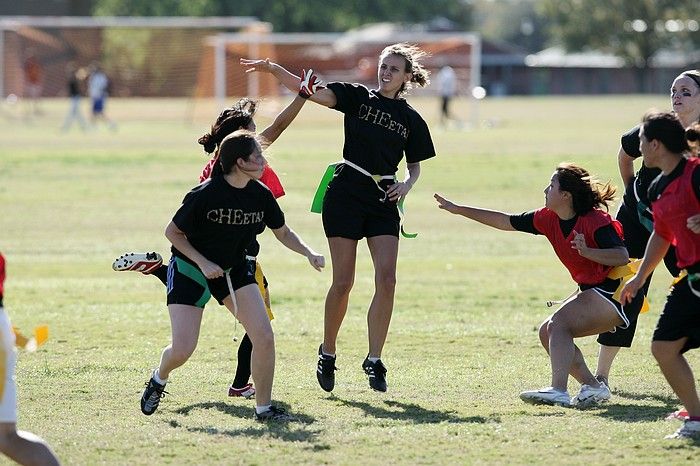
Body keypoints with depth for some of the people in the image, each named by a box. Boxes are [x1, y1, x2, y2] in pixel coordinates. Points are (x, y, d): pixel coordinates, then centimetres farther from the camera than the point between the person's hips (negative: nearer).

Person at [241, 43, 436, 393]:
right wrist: (272, 69, -24)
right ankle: (327, 352, 16)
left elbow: (415, 166, 20)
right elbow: (311, 91, -9)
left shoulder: (412, 120, 9)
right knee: (343, 282, -3)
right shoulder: (357, 97, 2)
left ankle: (374, 360, -2)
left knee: (386, 279, -10)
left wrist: (406, 185, -3)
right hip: (346, 195, -2)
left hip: (383, 200, 2)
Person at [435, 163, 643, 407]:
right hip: (592, 291, 10)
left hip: (615, 292, -10)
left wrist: (587, 251, -41)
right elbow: (506, 222, 12)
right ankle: (593, 387, -1)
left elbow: (622, 256, -27)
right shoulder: (548, 218, 5)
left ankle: (558, 391, -33)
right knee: (547, 332, 2)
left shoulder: (595, 221, -19)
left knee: (558, 324, -23)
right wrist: (458, 210, 14)